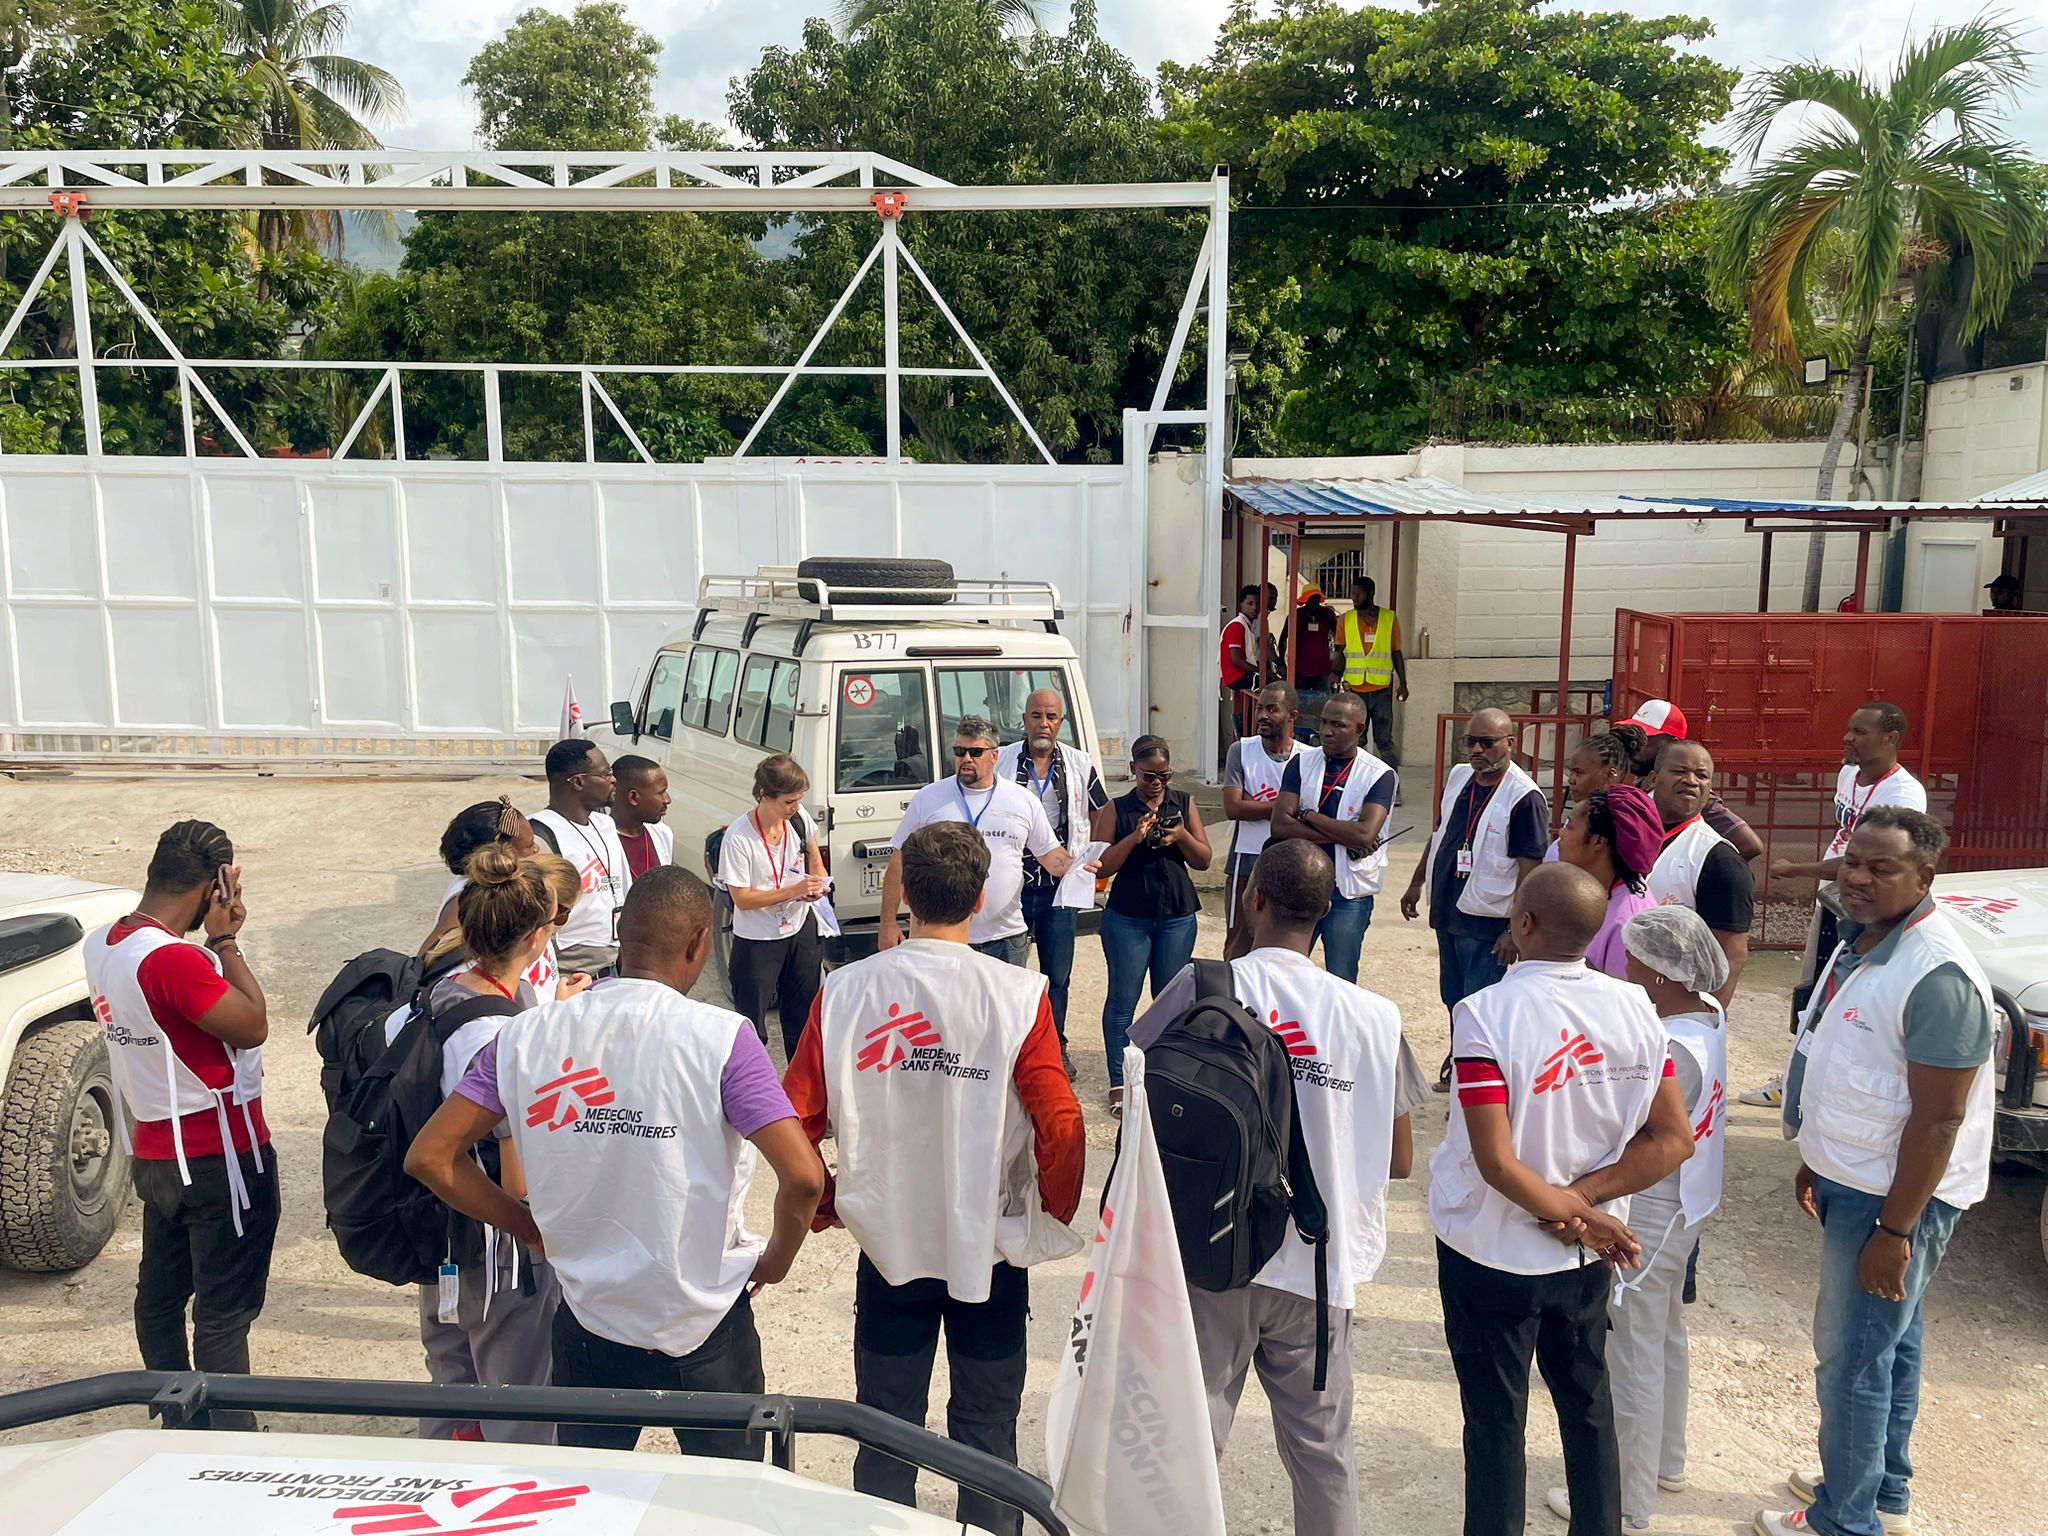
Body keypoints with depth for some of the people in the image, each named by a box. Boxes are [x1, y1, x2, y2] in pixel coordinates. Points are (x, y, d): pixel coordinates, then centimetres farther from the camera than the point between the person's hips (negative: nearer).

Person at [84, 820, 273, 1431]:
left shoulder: (101, 946, 1)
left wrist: (217, 940, 2)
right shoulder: (175, 960, -27)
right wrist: (226, 940, -15)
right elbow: (253, 1024, -19)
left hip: (155, 1151, 9)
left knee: (160, 1294, 20)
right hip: (220, 1156, -9)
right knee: (225, 1311, 0)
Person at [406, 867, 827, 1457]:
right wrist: (777, 1259, -4)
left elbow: (428, 1157, -4)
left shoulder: (529, 1036, -7)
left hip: (588, 1323, 3)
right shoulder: (720, 1037, -18)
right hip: (705, 1326, -2)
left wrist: (531, 1226, 5)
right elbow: (804, 1178, -24)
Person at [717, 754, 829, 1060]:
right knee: (752, 1024, 5)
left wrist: (818, 883, -10)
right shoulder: (738, 838, -23)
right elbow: (742, 898, -19)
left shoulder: (800, 819, -9)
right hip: (758, 941, -5)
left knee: (803, 1018, 18)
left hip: (803, 931, 5)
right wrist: (794, 891, -26)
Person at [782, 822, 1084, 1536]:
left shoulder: (844, 991, -11)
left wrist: (826, 1207, 8)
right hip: (991, 1249, -1)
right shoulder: (1018, 995, -15)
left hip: (887, 1244, 1)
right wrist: (1054, 1222, 1)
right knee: (986, 1435, 17)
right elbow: (1060, 1126, -17)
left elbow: (797, 1119, -9)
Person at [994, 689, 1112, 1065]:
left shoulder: (1080, 764, 4)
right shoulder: (1000, 762, -1)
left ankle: (1055, 1047, 21)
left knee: (1057, 975, 6)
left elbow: (1102, 814, 15)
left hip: (1060, 889, 1)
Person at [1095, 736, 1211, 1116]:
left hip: (1177, 917, 2)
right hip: (1127, 917, -2)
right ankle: (1118, 1083, 8)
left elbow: (1204, 860, 5)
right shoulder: (1118, 809, -1)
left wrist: (1182, 836, -15)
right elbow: (1101, 867, -6)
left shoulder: (1184, 803, 5)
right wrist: (1135, 837, -19)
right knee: (1123, 999, 1)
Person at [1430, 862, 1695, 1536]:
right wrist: (1582, 1200, -10)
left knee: (1496, 1422, 13)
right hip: (1587, 1256, 5)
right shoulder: (1636, 1008, -9)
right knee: (1588, 1404, 24)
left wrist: (1568, 1213, -12)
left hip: (1493, 1253, -4)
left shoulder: (1485, 1014, -25)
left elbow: (1497, 1162, -27)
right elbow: (1674, 1138, -6)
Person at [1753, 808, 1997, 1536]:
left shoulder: (1936, 976, -26)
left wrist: (1894, 1230, -22)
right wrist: (1817, 1161, 19)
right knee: (1889, 1342, 22)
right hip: (1852, 1179, 9)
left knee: (1852, 1358, 3)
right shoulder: (1859, 944, 4)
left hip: (1896, 1196, -9)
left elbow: (1939, 1120, -25)